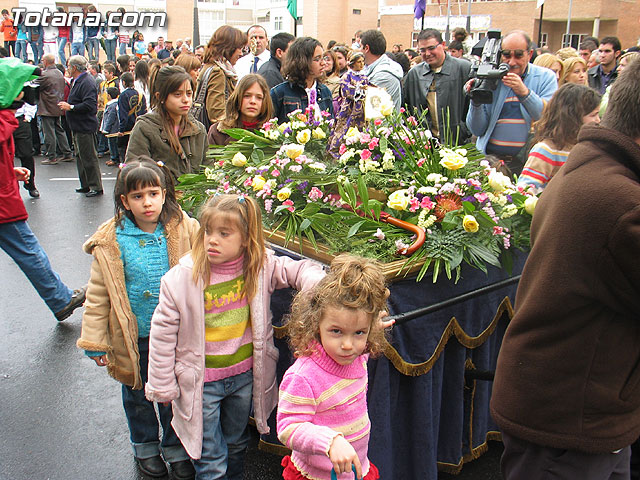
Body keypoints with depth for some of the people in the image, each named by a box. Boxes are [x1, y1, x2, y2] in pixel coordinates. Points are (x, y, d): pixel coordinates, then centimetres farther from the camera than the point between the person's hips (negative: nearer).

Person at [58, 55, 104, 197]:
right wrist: (66, 105, 13)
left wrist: (71, 107, -19)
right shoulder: (78, 81, 15)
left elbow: (90, 105, -28)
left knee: (89, 158, -6)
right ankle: (85, 185, 23)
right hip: (78, 126, 11)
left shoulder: (87, 82, -18)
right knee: (80, 157, 15)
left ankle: (96, 187, 1)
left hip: (85, 127, -11)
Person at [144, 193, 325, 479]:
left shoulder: (261, 267, -12)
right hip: (202, 381, -3)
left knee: (237, 445, 26)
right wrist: (162, 386, -5)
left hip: (245, 375, 3)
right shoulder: (182, 277, -18)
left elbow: (300, 269, -3)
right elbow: (163, 332, -10)